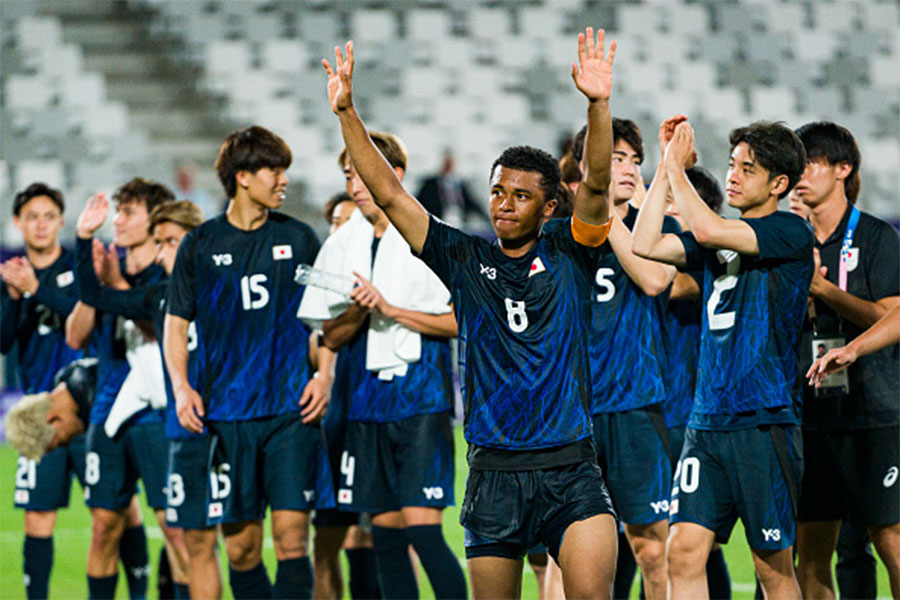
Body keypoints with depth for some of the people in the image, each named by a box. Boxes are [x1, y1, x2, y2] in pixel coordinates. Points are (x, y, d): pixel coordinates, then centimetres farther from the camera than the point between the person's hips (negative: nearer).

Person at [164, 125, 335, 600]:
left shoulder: (298, 238, 7)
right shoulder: (199, 245, 5)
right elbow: (176, 324, 10)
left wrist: (323, 378, 0)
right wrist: (182, 389, -3)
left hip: (291, 408, 0)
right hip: (226, 413, 0)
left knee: (291, 536, -8)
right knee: (241, 546, 2)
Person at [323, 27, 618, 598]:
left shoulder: (568, 253, 5)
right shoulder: (465, 259, 8)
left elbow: (597, 185, -11)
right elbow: (389, 194, 4)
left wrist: (598, 105, -27)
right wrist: (347, 113, -4)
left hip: (570, 470, -2)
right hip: (494, 471, 2)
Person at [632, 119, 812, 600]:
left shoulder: (791, 233, -5)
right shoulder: (717, 241, 16)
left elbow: (708, 231, -18)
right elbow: (645, 245, 8)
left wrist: (677, 168, -4)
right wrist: (666, 168, 8)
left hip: (763, 422, -6)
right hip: (707, 422, 6)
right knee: (684, 552, -5)